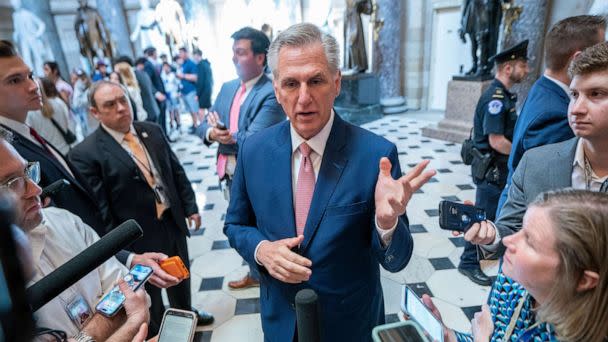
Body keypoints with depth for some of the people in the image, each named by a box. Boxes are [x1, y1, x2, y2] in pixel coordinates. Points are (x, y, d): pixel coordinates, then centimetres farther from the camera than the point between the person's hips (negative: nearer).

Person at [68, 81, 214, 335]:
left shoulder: (152, 130, 0)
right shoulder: (85, 153, -17)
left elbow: (177, 171, 7)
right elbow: (99, 212, -16)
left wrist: (190, 207, 7)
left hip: (173, 222, 6)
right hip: (139, 237, -5)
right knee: (150, 294, 18)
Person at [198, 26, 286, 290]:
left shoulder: (271, 94, -20)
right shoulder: (228, 88, 7)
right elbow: (205, 126, 6)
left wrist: (223, 135, -10)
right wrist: (211, 132, -17)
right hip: (230, 177, 8)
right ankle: (256, 274, 49)